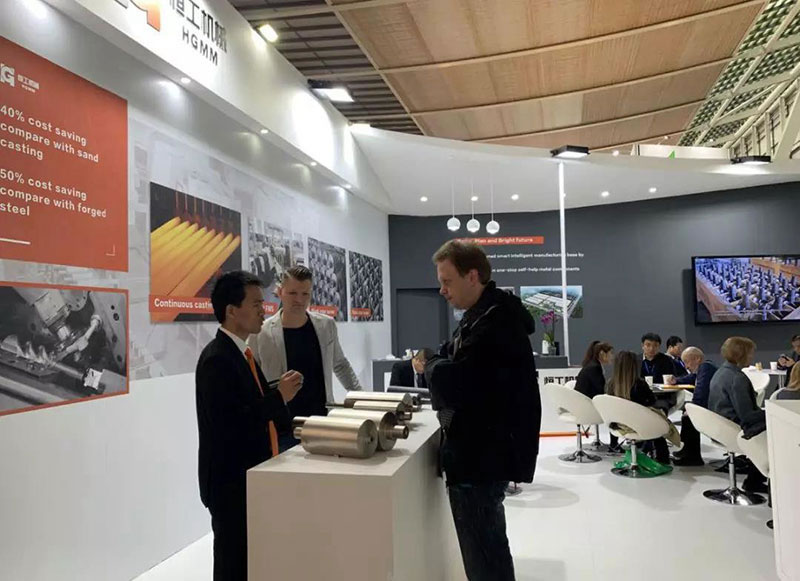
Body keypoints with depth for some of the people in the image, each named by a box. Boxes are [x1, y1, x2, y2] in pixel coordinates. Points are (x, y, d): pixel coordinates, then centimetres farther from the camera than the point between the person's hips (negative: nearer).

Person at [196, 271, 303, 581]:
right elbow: (228, 426, -26)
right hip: (231, 482, -9)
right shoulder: (217, 359, -19)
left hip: (250, 476, 9)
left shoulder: (241, 352, 10)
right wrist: (279, 397, -22)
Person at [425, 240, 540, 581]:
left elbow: (453, 382, -28)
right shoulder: (483, 315, 13)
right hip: (482, 450, 10)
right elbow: (462, 368, 16)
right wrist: (439, 367, -5)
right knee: (489, 545, 23)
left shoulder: (496, 322, -22)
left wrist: (432, 367, -8)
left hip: (480, 455, -10)